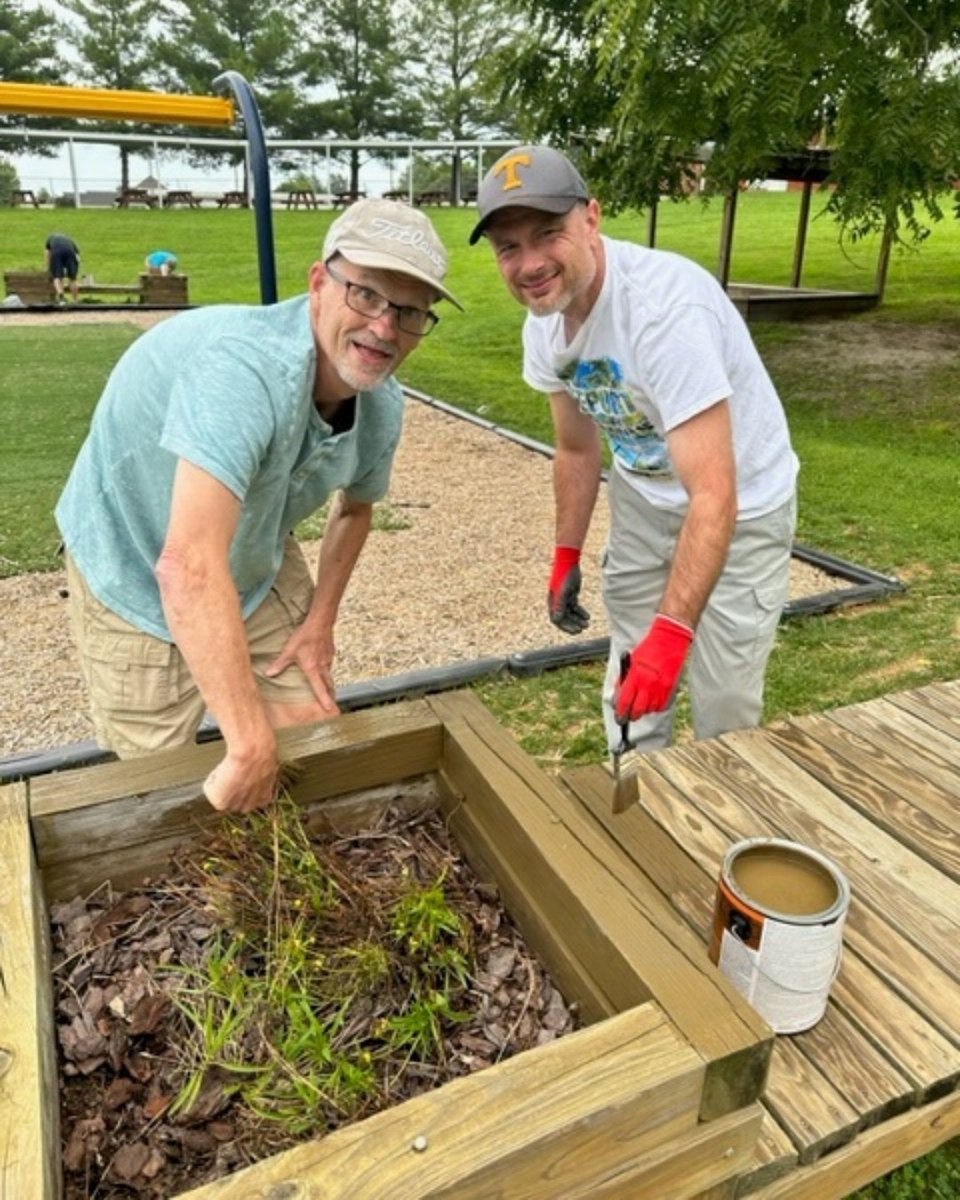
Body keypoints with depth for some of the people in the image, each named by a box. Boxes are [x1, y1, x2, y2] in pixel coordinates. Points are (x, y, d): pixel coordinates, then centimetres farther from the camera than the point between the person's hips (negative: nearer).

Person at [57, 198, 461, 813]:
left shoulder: (383, 407, -12)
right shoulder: (247, 366, -38)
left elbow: (356, 507, 10)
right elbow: (189, 566, -48)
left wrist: (321, 619, 1)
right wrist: (250, 742, -45)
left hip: (257, 566, 6)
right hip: (137, 572, -6)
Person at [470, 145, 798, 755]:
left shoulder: (665, 307, -34)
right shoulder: (544, 326, -9)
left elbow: (715, 497, -38)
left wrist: (671, 632, -43)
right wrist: (566, 560, 12)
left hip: (740, 508, -6)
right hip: (643, 500, 7)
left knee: (724, 708, -3)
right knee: (629, 687, 17)